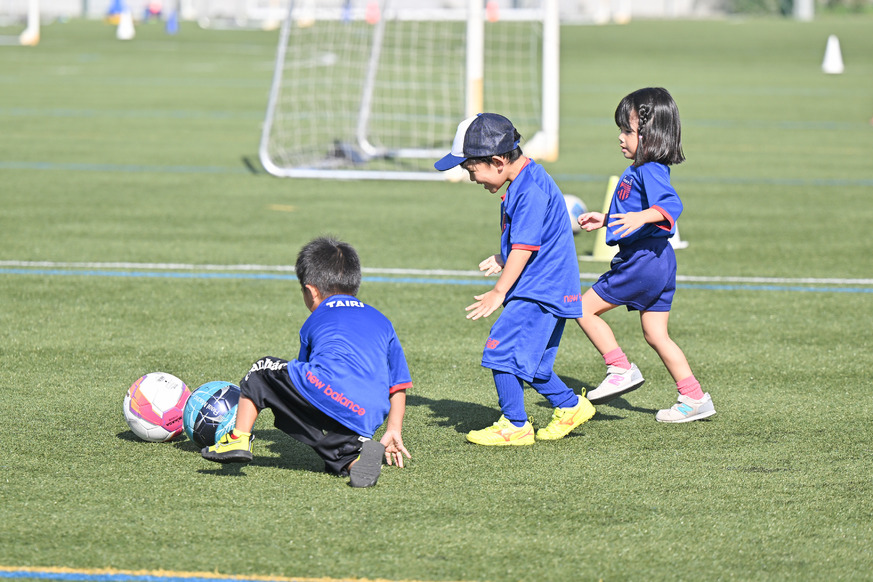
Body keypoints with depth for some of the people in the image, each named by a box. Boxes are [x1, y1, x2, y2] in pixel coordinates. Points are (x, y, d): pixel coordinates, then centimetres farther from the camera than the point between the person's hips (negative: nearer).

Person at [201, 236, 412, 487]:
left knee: (262, 371, 18)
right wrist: (393, 431, 30)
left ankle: (239, 440, 6)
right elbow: (398, 383, 28)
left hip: (325, 390, -3)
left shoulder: (316, 321, 23)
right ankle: (357, 454, -19)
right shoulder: (382, 322, 31)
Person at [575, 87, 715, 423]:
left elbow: (672, 204, -33)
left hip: (644, 260, -10)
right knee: (656, 335, 13)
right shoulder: (639, 171, 16)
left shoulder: (650, 171, -16)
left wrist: (641, 217, -47)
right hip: (658, 261, 10)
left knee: (586, 308, -1)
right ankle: (695, 398, 12)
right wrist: (605, 221, 34)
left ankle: (621, 369, 1)